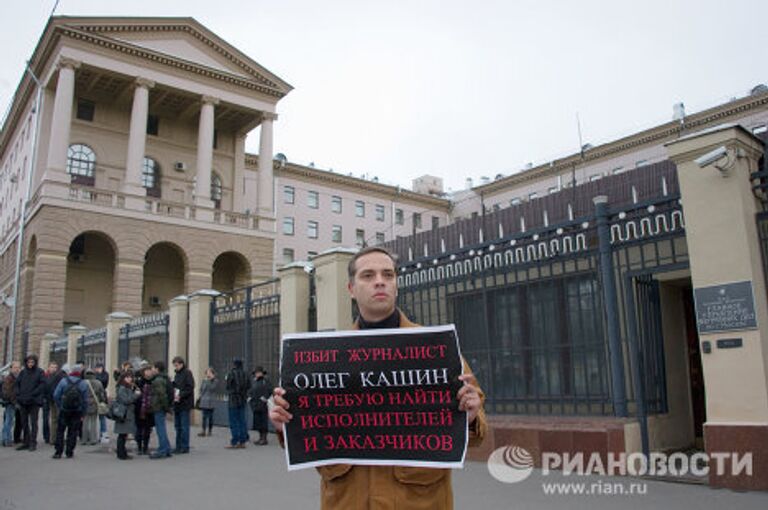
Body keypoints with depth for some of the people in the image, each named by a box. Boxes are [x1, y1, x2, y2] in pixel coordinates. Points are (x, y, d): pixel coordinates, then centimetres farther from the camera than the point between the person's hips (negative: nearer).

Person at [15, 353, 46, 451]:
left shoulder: (39, 372, -3)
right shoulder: (23, 372, 8)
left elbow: (42, 385, -9)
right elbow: (17, 384, 11)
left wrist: (32, 394, -15)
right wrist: (18, 395, -3)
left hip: (34, 401, -4)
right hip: (23, 401, 4)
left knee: (33, 423, -1)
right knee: (24, 422, 10)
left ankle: (33, 443, 3)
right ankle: (25, 442, 19)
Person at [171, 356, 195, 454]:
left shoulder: (187, 373, -8)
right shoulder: (177, 374, 17)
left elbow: (190, 387, -16)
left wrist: (181, 395, -24)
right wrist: (173, 393, 4)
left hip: (185, 404, -8)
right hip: (177, 403, 8)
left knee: (184, 426, -4)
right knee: (178, 426, 12)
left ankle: (185, 447, 1)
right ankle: (178, 446, 18)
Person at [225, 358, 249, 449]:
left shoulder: (231, 373, -12)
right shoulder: (244, 374, 3)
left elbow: (228, 386, -6)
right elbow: (248, 386, 8)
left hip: (233, 400, -5)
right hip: (242, 400, 5)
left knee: (234, 422, -1)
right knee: (242, 421, 9)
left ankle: (234, 442, 0)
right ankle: (242, 441, 11)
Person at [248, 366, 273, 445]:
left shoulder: (266, 381, -4)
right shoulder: (253, 381, 15)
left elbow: (270, 390, -10)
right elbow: (250, 390, 25)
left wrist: (265, 397, -15)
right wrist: (249, 397, 9)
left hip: (263, 404, -6)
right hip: (255, 404, 6)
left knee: (263, 421, -5)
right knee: (257, 421, 10)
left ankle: (264, 438, 2)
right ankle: (260, 437, 20)